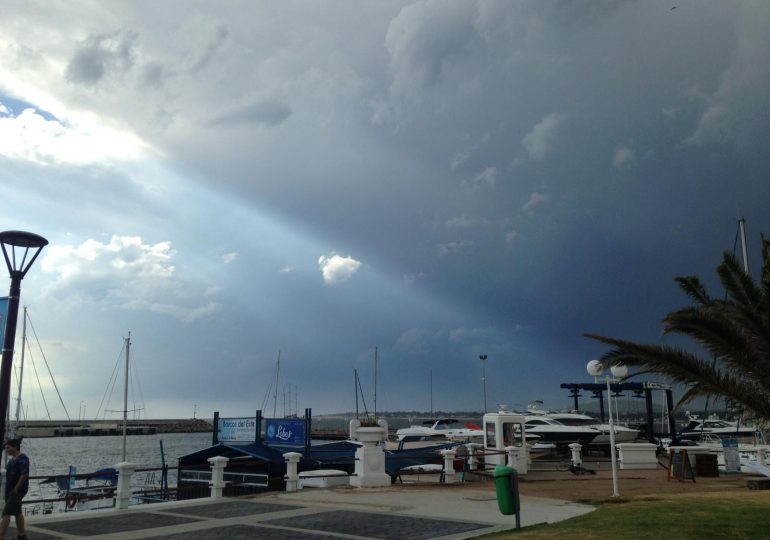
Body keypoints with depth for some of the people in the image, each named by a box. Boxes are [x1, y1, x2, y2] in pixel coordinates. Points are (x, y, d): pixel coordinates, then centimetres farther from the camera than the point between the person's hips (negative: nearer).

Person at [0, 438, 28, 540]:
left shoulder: (22, 459, -16)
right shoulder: (12, 459, 13)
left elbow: (24, 475, -22)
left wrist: (16, 489, -20)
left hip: (18, 490, -9)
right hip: (10, 489, 9)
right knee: (17, 512, 14)